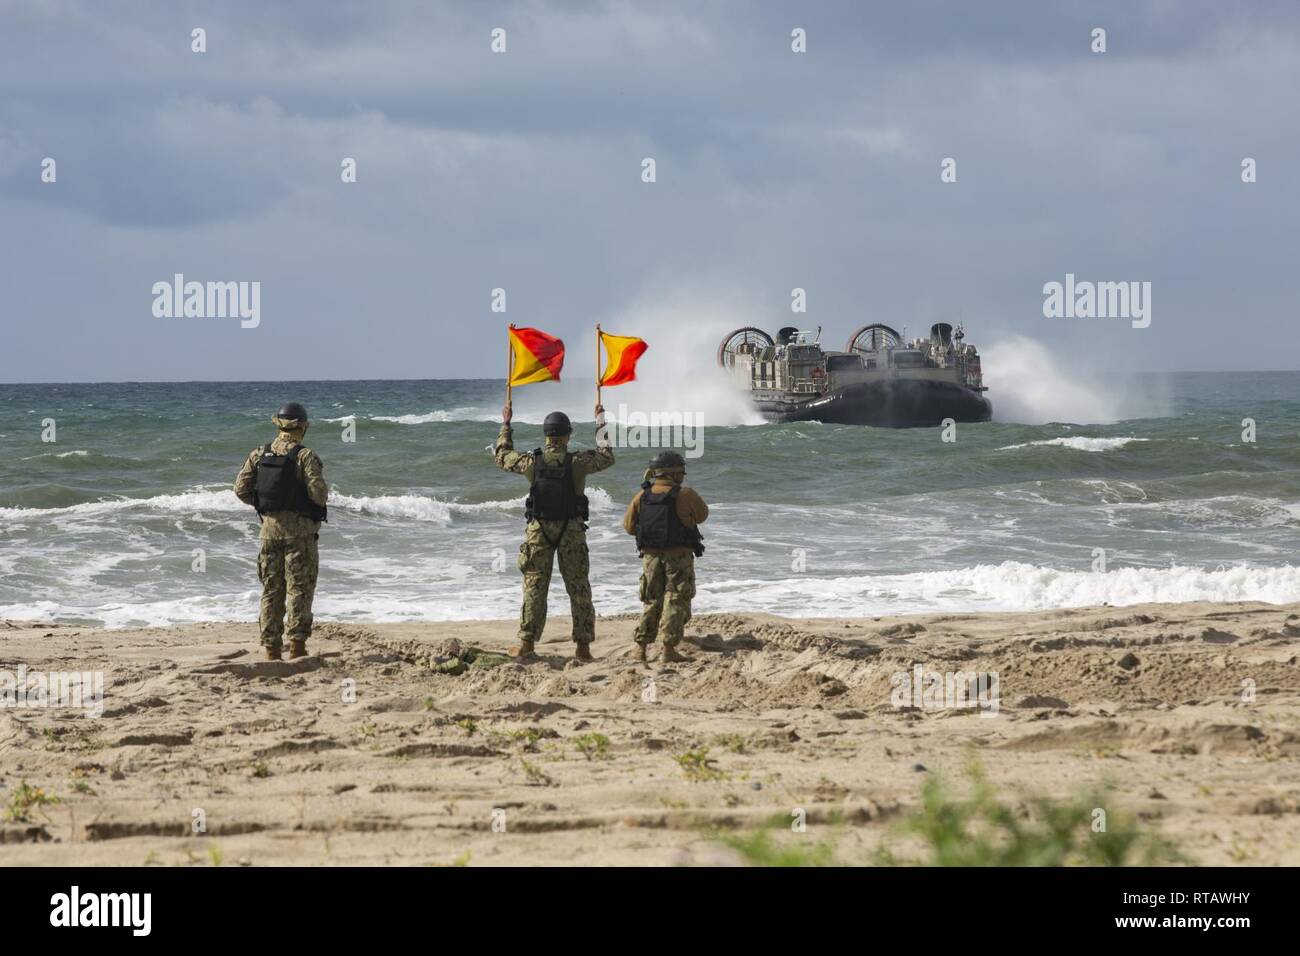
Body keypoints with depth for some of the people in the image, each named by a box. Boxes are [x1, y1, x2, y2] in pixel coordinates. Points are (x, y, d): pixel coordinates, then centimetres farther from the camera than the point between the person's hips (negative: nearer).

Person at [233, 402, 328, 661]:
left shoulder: (259, 455, 3)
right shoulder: (305, 456, -11)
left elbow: (241, 489, 2)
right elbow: (318, 492, -18)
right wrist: (322, 496, 5)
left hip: (270, 527, 4)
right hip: (299, 529, -4)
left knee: (271, 589, 9)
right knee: (299, 588, 0)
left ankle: (271, 647, 9)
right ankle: (297, 643, -6)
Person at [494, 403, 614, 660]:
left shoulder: (532, 461, -6)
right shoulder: (577, 462, -9)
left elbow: (502, 456, 12)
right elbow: (606, 457, 10)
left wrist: (505, 424, 24)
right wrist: (601, 422, 20)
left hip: (539, 531, 1)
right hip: (572, 531, -1)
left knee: (534, 587, 4)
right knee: (579, 588, 6)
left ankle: (526, 644, -1)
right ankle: (582, 646, 5)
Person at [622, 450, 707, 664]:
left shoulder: (642, 496, 0)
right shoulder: (685, 495, -12)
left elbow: (629, 526, 7)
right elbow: (702, 516, 5)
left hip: (651, 556, 4)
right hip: (679, 557, -4)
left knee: (651, 601, 16)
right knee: (676, 602, 2)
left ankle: (641, 648, 14)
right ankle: (668, 650, -6)